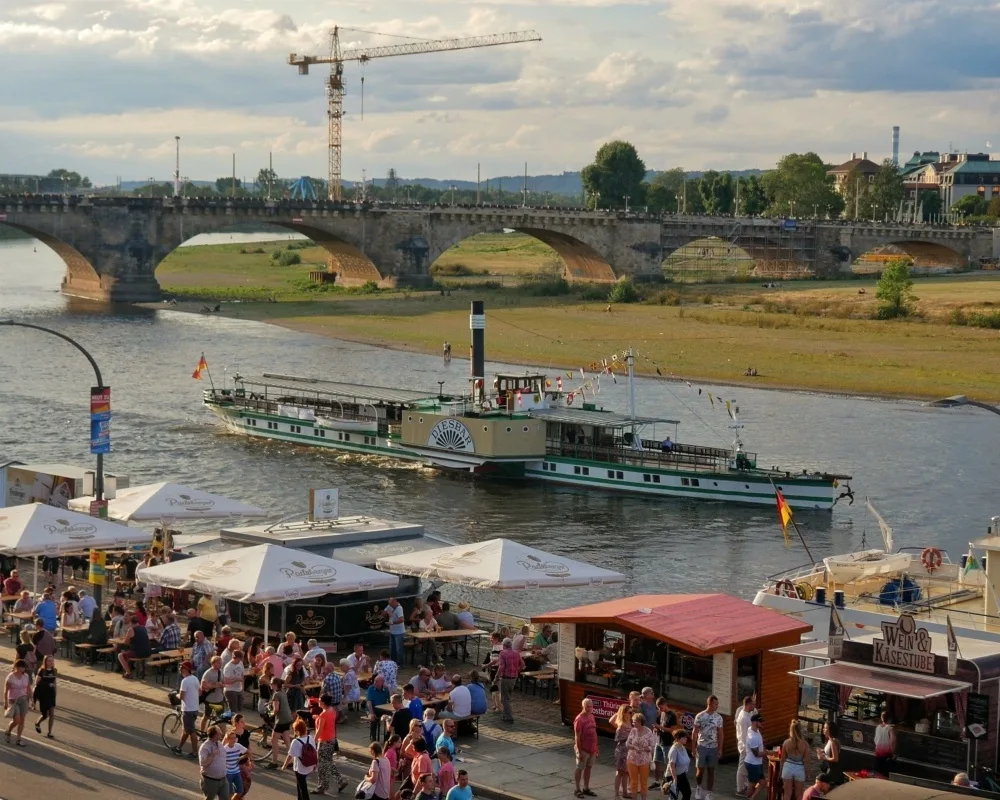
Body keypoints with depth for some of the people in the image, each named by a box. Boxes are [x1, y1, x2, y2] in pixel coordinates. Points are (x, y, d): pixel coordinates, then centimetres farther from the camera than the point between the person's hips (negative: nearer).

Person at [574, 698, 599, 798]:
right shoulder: (579, 719, -18)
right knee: (580, 769, 4)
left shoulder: (592, 717, 7)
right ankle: (577, 790, 14)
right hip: (583, 749, -7)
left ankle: (586, 788, 26)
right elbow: (577, 737, -18)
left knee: (589, 768, 15)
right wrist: (579, 751, -20)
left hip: (592, 749, 7)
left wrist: (596, 748, 16)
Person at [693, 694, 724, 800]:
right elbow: (695, 732, -2)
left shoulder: (718, 717, 1)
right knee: (700, 770, 1)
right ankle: (698, 787, 28)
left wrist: (720, 748, 2)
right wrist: (694, 747, -4)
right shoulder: (699, 716, -7)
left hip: (713, 748, 2)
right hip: (702, 747, -2)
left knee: (711, 771, 4)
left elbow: (720, 734, 5)